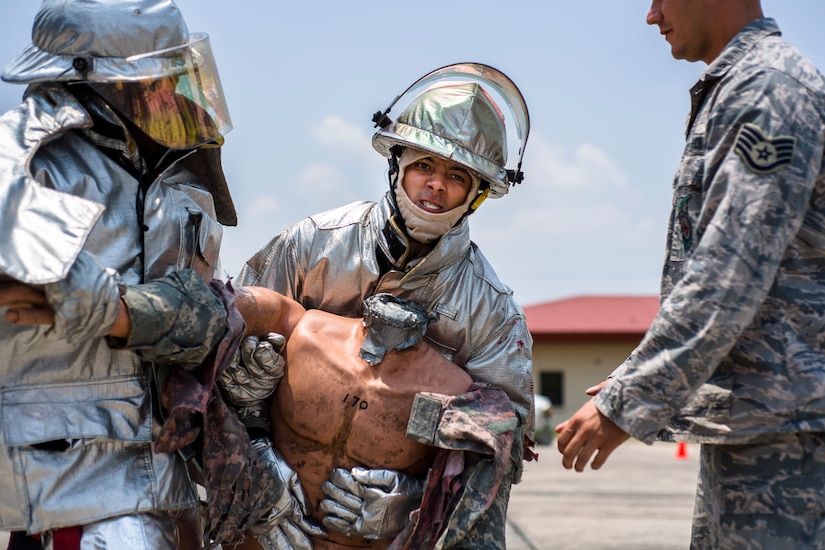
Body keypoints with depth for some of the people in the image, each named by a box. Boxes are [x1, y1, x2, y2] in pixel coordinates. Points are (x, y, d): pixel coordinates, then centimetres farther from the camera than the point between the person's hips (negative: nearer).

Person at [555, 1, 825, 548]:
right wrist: (642, 379, 19)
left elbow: (727, 283, -21)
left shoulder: (770, 89, -13)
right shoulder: (729, 96, 19)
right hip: (741, 422, 10)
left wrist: (626, 403, -17)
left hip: (780, 428, -10)